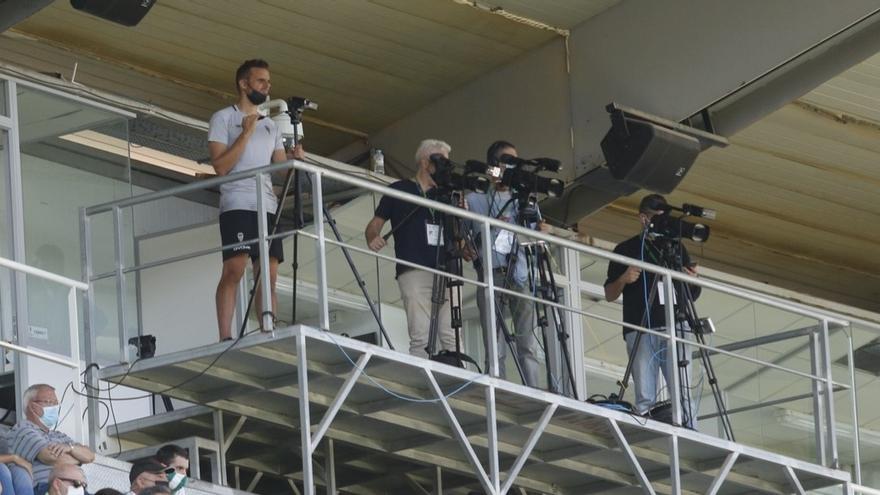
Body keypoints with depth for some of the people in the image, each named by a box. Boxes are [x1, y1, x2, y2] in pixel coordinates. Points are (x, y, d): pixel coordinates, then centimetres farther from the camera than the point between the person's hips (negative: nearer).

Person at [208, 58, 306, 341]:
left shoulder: (270, 126, 23)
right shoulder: (224, 118, 4)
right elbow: (220, 166, -7)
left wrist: (293, 159, -5)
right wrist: (246, 134, -12)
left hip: (268, 206, 6)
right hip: (237, 204, -6)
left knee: (269, 274, 0)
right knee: (234, 270, -17)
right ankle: (225, 339, -22)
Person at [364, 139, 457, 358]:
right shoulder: (400, 190, 10)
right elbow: (374, 225, 8)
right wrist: (373, 239, -14)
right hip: (414, 272, -4)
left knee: (451, 337, -7)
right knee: (421, 337, -15)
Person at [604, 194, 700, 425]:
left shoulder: (676, 247, 20)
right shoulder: (626, 249, 13)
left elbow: (692, 294, 22)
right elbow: (609, 295, 12)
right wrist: (623, 280, -8)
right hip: (640, 330, -2)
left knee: (683, 394, -8)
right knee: (645, 399, -9)